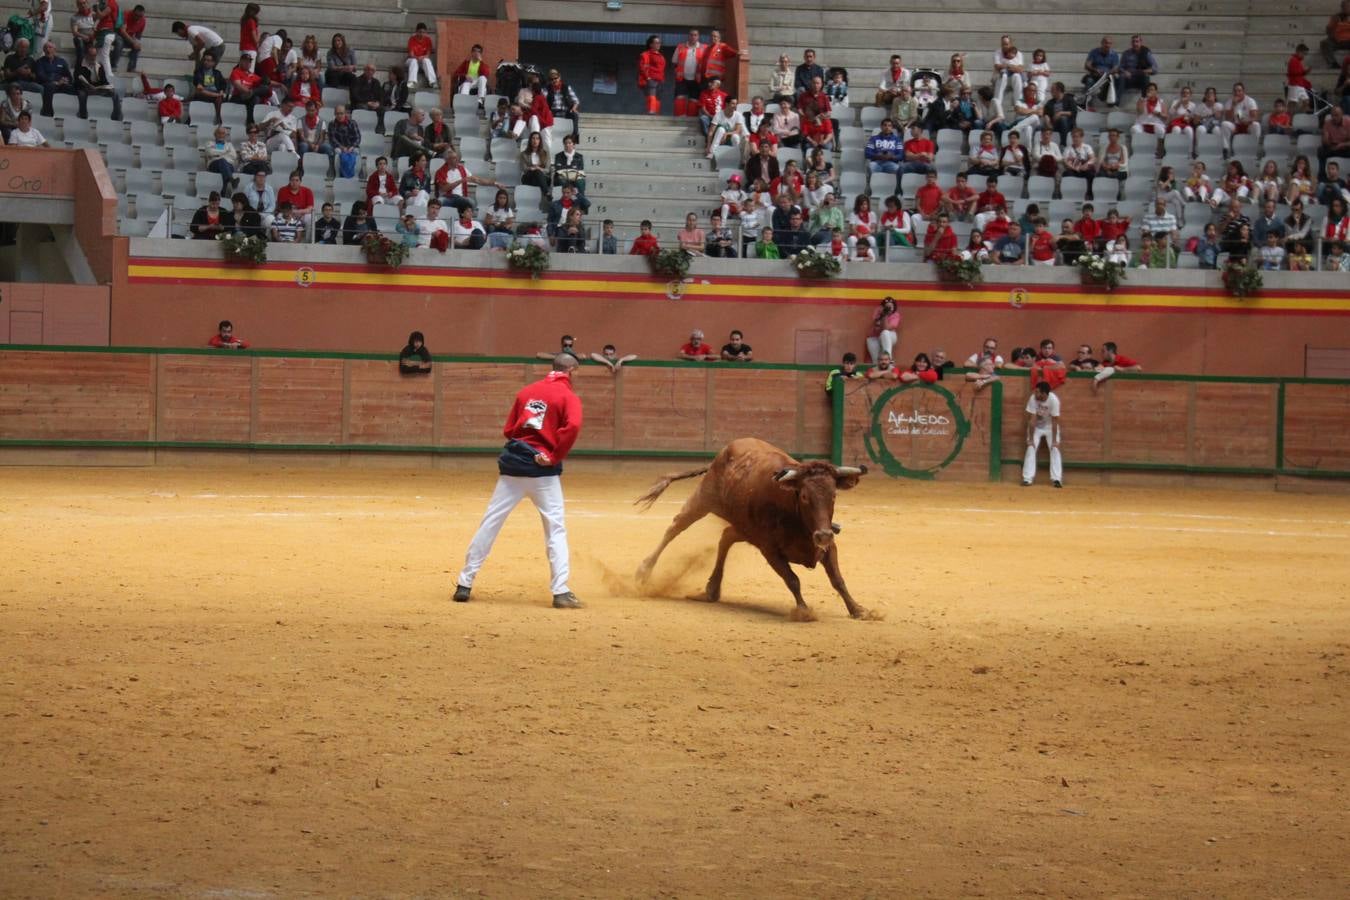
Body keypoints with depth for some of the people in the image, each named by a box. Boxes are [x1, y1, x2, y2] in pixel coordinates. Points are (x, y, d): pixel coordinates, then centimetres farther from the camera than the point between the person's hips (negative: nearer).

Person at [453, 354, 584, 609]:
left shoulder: (527, 391, 15)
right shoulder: (568, 397, -1)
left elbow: (508, 430, 13)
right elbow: (572, 426, -21)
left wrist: (522, 447, 8)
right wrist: (555, 458, -13)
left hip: (513, 463, 4)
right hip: (543, 470, -4)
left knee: (490, 523, 6)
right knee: (555, 528, 2)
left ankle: (464, 584, 7)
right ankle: (560, 591, -6)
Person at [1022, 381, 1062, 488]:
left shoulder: (1053, 400, -30)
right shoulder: (1033, 398, -27)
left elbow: (1055, 421, -26)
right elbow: (1032, 420, -24)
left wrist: (1054, 440, -25)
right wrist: (1031, 439, -23)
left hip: (1050, 427, -1)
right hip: (1036, 427, 1)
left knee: (1055, 449, -14)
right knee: (1031, 448, -14)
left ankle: (1057, 479, -15)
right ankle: (1027, 479, -14)